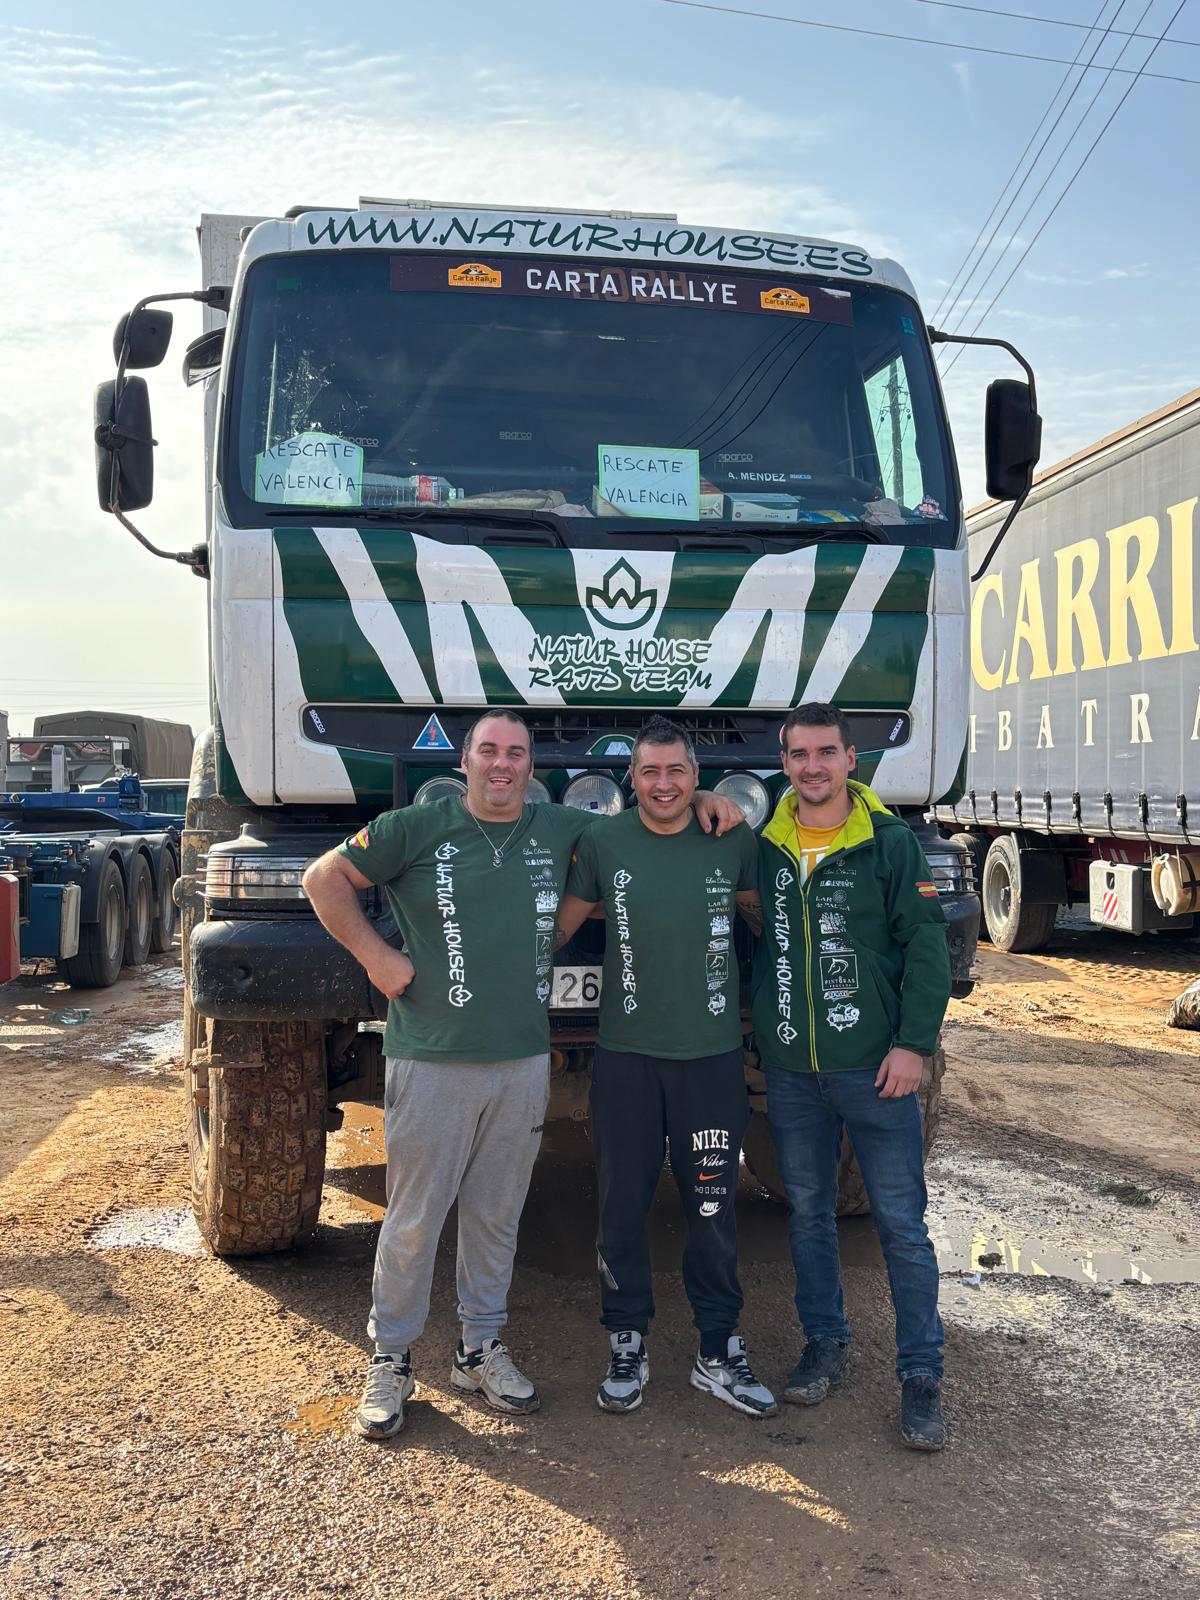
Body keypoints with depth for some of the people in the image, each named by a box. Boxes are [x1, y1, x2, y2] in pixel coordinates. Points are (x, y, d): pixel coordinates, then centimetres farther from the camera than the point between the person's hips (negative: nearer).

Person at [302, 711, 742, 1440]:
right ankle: (390, 1359, 21)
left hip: (525, 1062, 4)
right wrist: (375, 954, -5)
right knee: (414, 1220, 4)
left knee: (497, 1215, 15)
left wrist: (702, 803, 4)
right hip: (432, 1060, -3)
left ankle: (482, 1348, 31)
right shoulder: (416, 829, -2)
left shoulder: (561, 830, 8)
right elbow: (326, 878, 3)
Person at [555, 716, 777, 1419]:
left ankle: (720, 1353, 23)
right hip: (626, 1053, 0)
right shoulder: (602, 843, -2)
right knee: (623, 1203, 8)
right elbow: (560, 927, 9)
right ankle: (628, 1347, 26)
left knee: (714, 1206, 8)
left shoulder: (734, 842, -1)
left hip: (713, 1052, 0)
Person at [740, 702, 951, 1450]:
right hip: (790, 1070, 4)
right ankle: (827, 1345, 32)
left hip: (874, 1066, -4)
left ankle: (921, 1374, 15)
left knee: (902, 1221, 2)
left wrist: (913, 1043, -12)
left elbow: (927, 946, -7)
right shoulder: (764, 845, 4)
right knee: (808, 1210, 15)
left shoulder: (891, 842, -6)